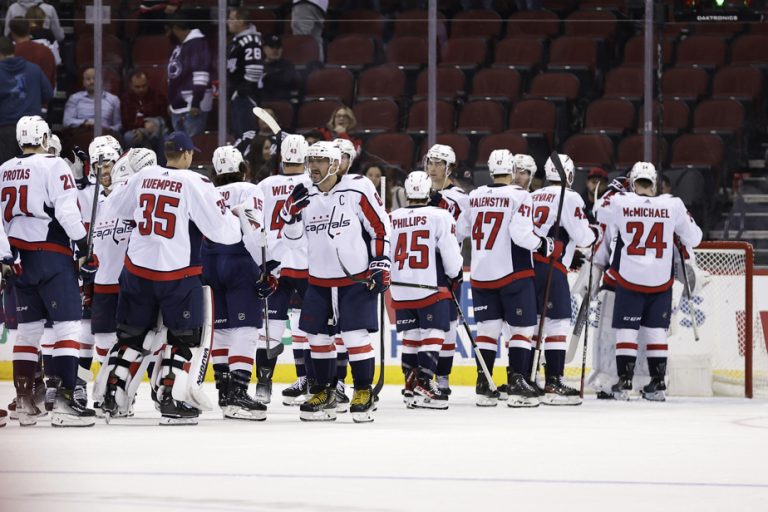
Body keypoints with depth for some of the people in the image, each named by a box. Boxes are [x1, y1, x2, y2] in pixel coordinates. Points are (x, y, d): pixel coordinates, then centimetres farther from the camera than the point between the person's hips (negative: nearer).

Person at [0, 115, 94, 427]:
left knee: (29, 327, 14)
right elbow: (66, 210, -16)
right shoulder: (53, 166, -8)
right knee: (68, 323, -7)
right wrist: (83, 245, -6)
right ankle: (61, 398, -19)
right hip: (51, 255, -7)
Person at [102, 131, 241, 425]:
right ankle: (170, 401, -1)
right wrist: (236, 223, 10)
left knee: (132, 333, 18)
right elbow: (222, 229, -12)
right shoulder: (195, 184, -11)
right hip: (177, 274, -5)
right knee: (185, 337, 7)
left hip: (137, 269, 5)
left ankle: (112, 394, 17)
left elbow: (117, 207, 21)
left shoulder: (143, 177, 4)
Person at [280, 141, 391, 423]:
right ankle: (324, 394, 18)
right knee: (318, 337, 7)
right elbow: (290, 235, 5)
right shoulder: (305, 195, 5)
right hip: (320, 281, 5)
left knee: (356, 336, -9)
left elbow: (380, 226, -6)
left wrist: (381, 265, -10)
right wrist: (293, 208, -12)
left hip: (357, 279, -5)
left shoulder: (357, 188, -10)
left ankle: (364, 394, 2)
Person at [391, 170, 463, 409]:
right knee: (432, 336, -3)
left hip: (401, 291, 5)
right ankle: (424, 386, -14)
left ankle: (411, 387, 14)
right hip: (432, 288, -5)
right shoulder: (439, 217, -7)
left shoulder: (392, 219, 6)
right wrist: (456, 275, 11)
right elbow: (450, 253, -7)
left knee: (411, 337, 13)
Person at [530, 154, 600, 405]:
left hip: (527, 264, 7)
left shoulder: (533, 197, 18)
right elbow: (582, 236, -9)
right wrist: (595, 233, 14)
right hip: (551, 268, -7)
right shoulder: (569, 198, -5)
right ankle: (553, 384, -13)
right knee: (557, 324, -7)